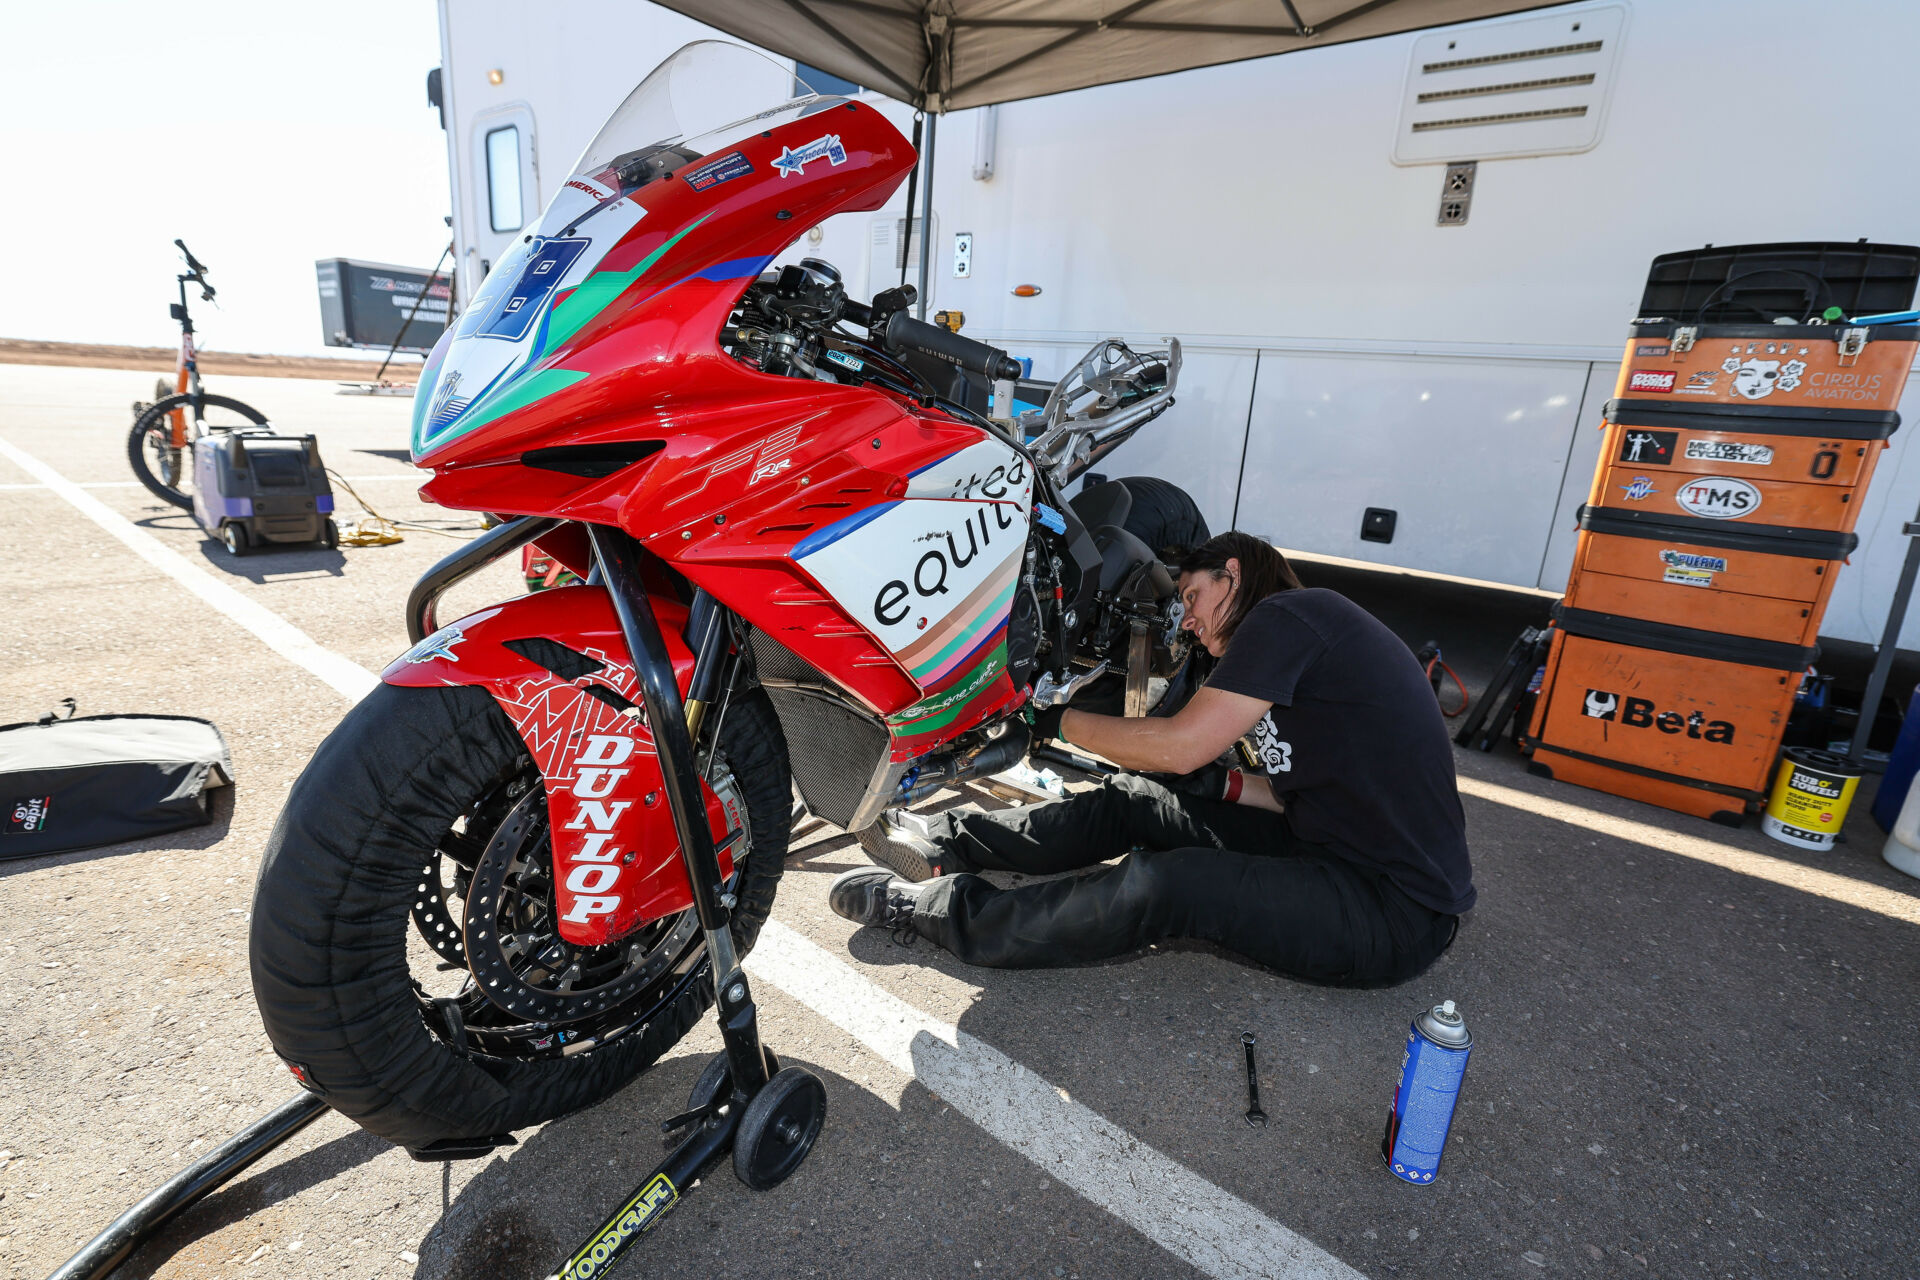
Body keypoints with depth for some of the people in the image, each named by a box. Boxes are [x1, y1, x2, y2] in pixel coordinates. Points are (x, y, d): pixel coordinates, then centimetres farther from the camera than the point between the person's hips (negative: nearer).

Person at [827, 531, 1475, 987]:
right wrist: (1225, 784, 4)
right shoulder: (1297, 659, 14)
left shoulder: (1290, 613, -16)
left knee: (1163, 885, -27)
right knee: (1131, 801, 3)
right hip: (1335, 849, 9)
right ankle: (952, 843, 9)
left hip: (1397, 910, -9)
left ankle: (921, 908, -15)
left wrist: (1060, 722, -8)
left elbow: (1181, 745, -20)